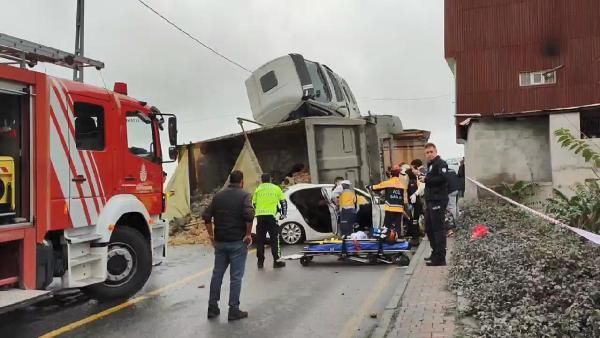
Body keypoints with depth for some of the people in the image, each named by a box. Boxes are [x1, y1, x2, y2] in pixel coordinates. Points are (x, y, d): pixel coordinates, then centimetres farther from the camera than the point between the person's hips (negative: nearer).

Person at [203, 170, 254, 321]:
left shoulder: (218, 195, 9)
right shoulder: (244, 195, -6)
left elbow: (206, 216, 6)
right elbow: (249, 215, -23)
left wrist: (211, 235, 12)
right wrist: (248, 234, -13)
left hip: (220, 241, 5)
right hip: (237, 242, -5)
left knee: (217, 274, 14)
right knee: (236, 276, 1)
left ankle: (212, 307, 19)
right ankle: (234, 310, 5)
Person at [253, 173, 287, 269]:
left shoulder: (258, 189, 11)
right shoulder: (276, 188, 9)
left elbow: (254, 203, 14)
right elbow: (283, 201, 10)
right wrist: (284, 213, 19)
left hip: (260, 216, 2)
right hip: (271, 215, -2)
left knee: (260, 239, 9)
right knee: (274, 238, 4)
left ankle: (260, 262, 13)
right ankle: (276, 261, 3)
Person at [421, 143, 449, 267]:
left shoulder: (441, 163, -8)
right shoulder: (430, 165, 22)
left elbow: (442, 178, -24)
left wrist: (426, 180, -16)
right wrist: (423, 179, 10)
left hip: (438, 201, -10)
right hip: (430, 201, 10)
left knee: (438, 229, -8)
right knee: (429, 229, 15)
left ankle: (440, 258, -5)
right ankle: (435, 253, 27)